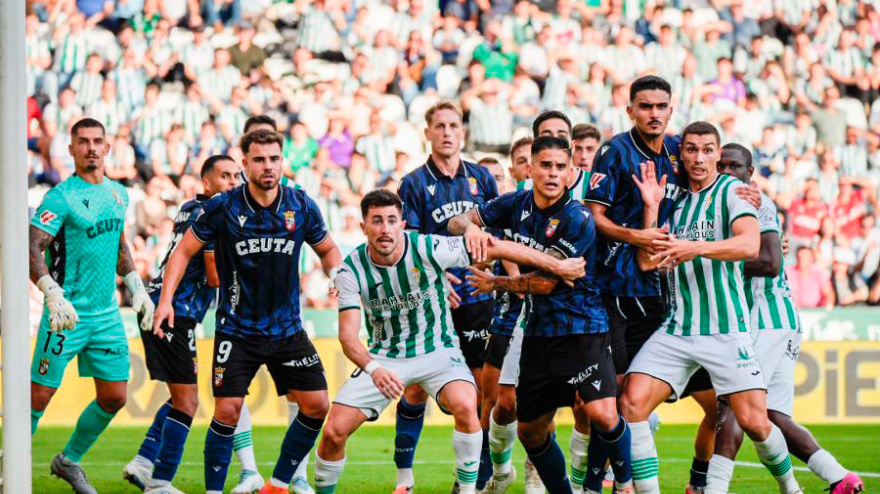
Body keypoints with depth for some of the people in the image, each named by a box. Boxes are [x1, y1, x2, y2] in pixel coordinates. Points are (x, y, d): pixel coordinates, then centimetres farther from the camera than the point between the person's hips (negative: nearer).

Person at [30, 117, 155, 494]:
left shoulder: (118, 194, 12)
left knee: (114, 397, 7)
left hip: (107, 313, 7)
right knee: (39, 396, -7)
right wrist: (54, 295, -33)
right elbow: (33, 249, -20)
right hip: (68, 311, -7)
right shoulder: (61, 197, -11)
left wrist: (137, 288, 20)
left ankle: (69, 461, 25)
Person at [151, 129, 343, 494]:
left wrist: (335, 275, -7)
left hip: (287, 327, 3)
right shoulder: (222, 207, -10)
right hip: (236, 330, -3)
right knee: (227, 410, -13)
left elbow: (327, 249, 14)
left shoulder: (301, 206, -2)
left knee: (316, 405, -3)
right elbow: (185, 251, 0)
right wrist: (166, 299, -11)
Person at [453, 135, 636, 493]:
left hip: (582, 330, -6)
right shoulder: (517, 205, 4)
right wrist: (470, 226, -17)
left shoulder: (577, 219, -15)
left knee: (602, 414, -24)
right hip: (538, 333, 6)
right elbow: (456, 222, 8)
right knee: (530, 431, 10)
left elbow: (545, 282, -15)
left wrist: (494, 284, -2)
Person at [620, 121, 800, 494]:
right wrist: (651, 208, -2)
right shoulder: (673, 199, 14)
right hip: (675, 331, 4)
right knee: (632, 403, -15)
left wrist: (696, 248, -31)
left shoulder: (732, 191, 0)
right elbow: (646, 262, 7)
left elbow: (750, 245, -18)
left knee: (754, 422, -9)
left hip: (726, 330, -4)